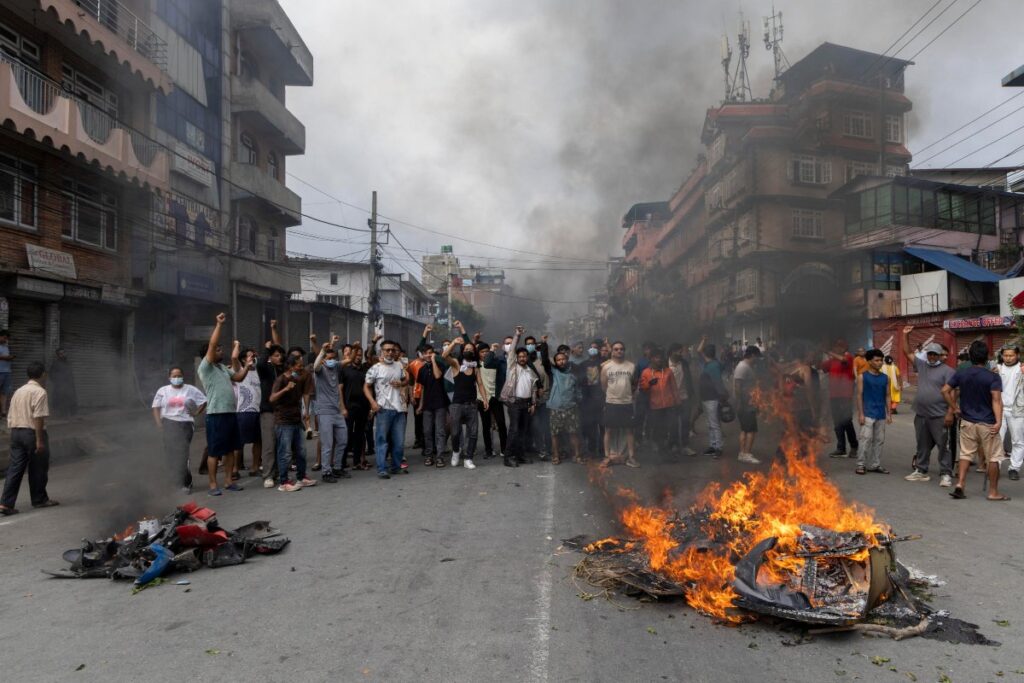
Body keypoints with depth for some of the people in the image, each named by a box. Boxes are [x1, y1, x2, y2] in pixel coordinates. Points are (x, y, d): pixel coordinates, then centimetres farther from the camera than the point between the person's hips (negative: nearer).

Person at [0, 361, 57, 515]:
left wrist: (14, 434, 18)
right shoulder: (39, 392, -11)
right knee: (38, 469, 8)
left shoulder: (18, 391, 13)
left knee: (15, 469, 5)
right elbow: (38, 418, -18)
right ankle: (39, 499, 20)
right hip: (32, 432, -7)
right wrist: (40, 440, -17)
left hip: (16, 432, 7)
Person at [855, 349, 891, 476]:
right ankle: (861, 464, 0)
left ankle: (875, 465, 15)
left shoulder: (885, 377, 10)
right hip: (868, 413, -5)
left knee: (879, 440, 8)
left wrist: (889, 414, 7)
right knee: (866, 439, -8)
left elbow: (887, 396, 12)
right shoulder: (862, 376, -2)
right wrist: (860, 413, -11)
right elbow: (859, 395, -5)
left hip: (881, 414, 5)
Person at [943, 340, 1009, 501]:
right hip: (987, 423, -3)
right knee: (993, 457, 8)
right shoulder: (993, 377, -11)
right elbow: (996, 400, -20)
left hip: (967, 422, 4)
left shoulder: (961, 374, 1)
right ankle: (993, 492, 12)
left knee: (966, 454, 11)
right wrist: (998, 422, -25)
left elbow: (945, 390, 0)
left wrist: (954, 408, 8)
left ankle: (959, 486, 2)